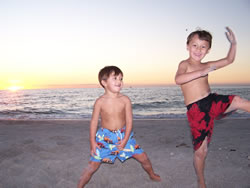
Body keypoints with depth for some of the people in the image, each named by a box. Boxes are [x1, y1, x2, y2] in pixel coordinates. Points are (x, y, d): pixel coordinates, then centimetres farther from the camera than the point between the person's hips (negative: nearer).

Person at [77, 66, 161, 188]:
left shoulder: (125, 100, -10)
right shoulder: (100, 102, -11)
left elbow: (129, 120, -6)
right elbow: (94, 122, -5)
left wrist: (125, 139, -11)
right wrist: (92, 142, -7)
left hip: (124, 135, 2)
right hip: (105, 137, -1)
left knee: (143, 157, 6)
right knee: (93, 165, -2)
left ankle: (152, 175, 37)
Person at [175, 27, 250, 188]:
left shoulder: (206, 66, 12)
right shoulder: (185, 64, -6)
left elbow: (229, 60, 24)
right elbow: (178, 79, -29)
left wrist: (233, 43, 11)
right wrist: (202, 72, -34)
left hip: (213, 101, 6)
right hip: (196, 110, -5)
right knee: (201, 151, 2)